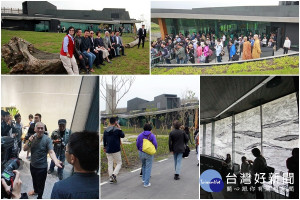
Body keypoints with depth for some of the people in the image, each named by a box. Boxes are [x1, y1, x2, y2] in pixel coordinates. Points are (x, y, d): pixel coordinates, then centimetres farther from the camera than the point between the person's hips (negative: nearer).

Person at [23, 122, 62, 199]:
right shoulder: (33, 137, -4)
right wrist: (29, 141, -23)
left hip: (42, 167, -5)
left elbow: (51, 152, -29)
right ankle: (35, 190, 55)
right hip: (32, 165, 5)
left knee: (40, 184, 10)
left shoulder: (47, 139, -20)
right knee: (34, 180, 28)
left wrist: (56, 161, -48)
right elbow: (25, 149, -2)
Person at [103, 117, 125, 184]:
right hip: (116, 150, -5)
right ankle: (114, 174, -14)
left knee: (110, 164, 11)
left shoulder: (106, 130, 5)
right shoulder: (117, 130, -12)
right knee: (119, 163, 6)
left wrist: (105, 147, 27)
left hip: (108, 150, 5)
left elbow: (104, 140, 13)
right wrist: (119, 128, 8)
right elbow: (123, 135, 2)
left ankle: (111, 178, 12)